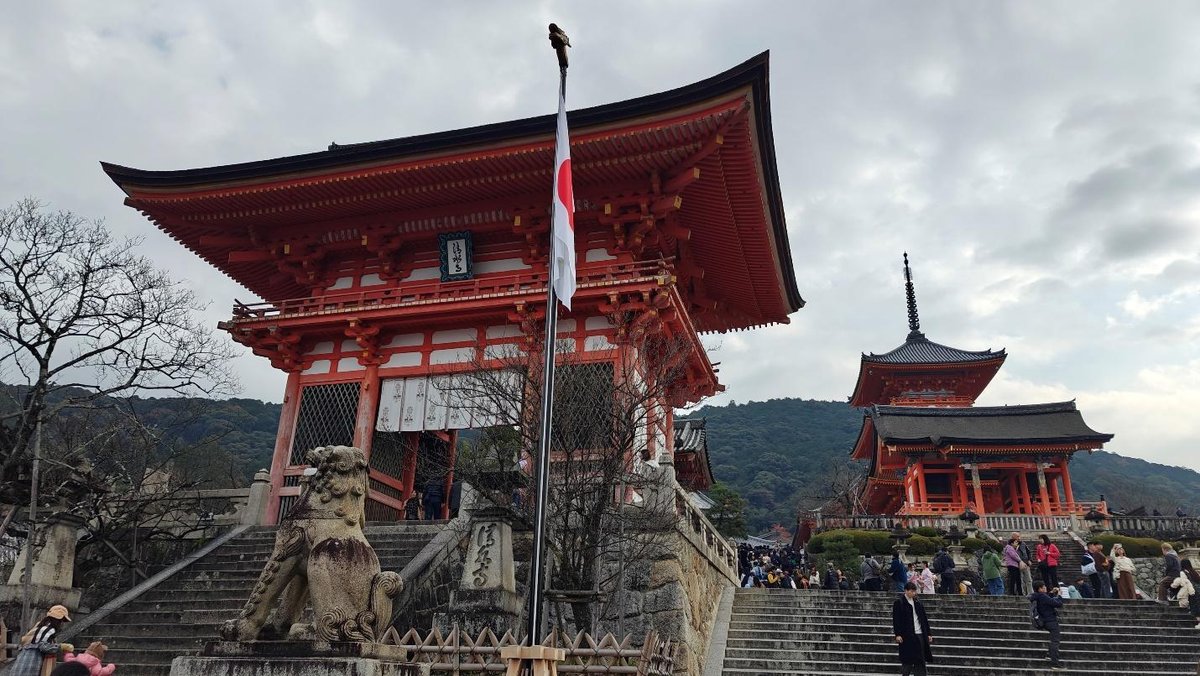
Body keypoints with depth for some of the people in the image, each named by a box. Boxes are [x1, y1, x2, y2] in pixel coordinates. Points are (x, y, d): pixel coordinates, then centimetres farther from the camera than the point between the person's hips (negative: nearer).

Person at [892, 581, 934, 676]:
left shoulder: (918, 603, 12)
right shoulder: (899, 602, -5)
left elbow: (924, 619, 16)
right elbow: (896, 619, -8)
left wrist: (929, 633, 12)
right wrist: (897, 634, -14)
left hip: (920, 635, 5)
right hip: (907, 636, -5)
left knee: (920, 662, 5)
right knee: (907, 661, 0)